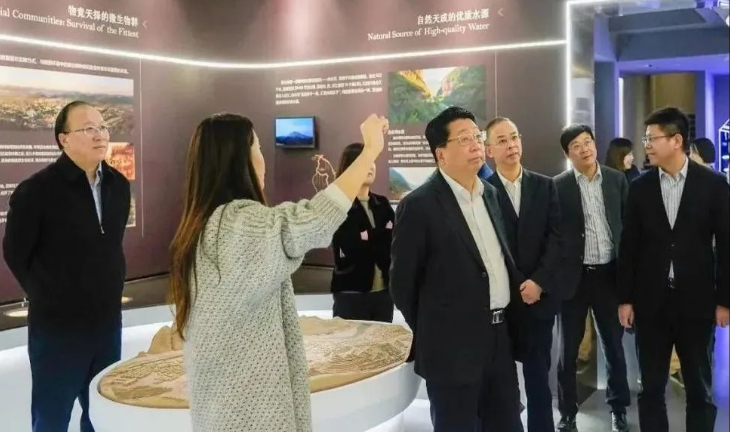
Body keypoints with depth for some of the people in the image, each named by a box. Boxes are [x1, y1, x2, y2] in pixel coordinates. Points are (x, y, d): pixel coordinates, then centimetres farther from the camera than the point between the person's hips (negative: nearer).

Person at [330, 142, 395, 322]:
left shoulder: (383, 204, 12)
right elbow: (351, 246, -15)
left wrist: (367, 237, -13)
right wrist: (382, 235, -5)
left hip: (383, 290, 5)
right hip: (352, 291, -5)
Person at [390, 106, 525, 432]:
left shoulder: (490, 193, 9)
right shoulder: (419, 205, -14)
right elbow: (402, 282, -9)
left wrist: (512, 321, 13)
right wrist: (431, 336, 0)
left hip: (500, 336, 7)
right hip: (454, 345, -7)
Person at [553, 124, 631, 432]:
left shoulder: (617, 179, 3)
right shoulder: (559, 186, -5)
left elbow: (629, 224, 6)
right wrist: (554, 276, -9)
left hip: (609, 274, 2)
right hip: (574, 276, -2)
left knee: (614, 344, 13)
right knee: (568, 349, 8)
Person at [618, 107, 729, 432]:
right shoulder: (640, 187, 2)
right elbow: (629, 246, 3)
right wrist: (625, 298, 1)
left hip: (696, 301, -1)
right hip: (651, 301, 2)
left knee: (700, 389, 10)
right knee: (651, 388, 9)